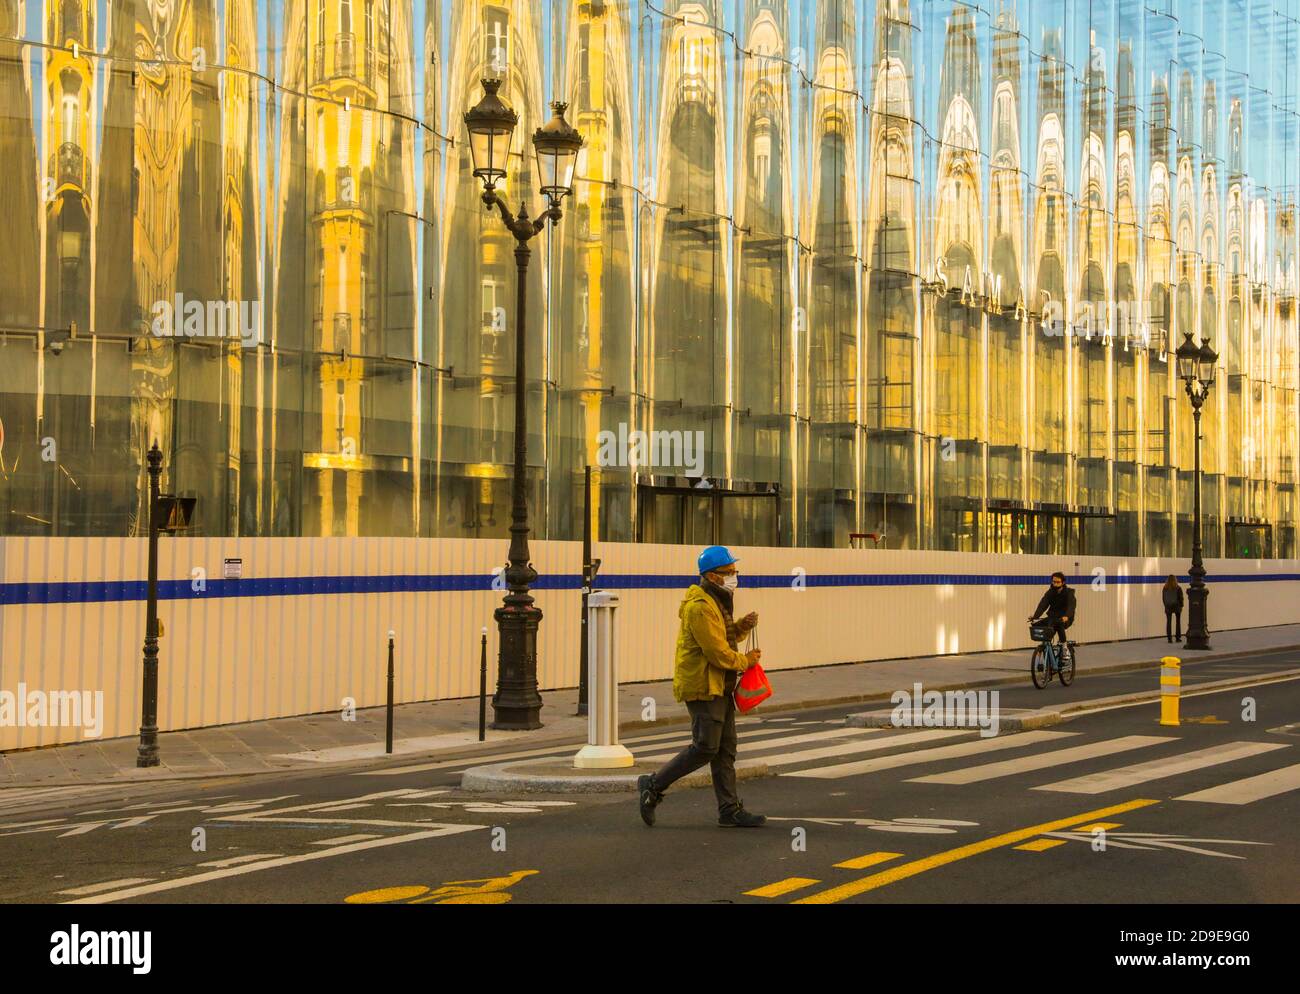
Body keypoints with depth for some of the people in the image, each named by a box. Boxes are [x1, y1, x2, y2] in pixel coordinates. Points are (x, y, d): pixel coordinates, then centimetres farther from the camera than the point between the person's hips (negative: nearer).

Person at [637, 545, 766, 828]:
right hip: (702, 686, -10)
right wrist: (745, 661, -7)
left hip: (720, 687, 10)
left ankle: (730, 810, 12)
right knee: (705, 748, -9)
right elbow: (717, 652, -22)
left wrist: (743, 626, 1)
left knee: (725, 749, 9)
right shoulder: (700, 607, -19)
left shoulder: (717, 602, 15)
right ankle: (653, 786, 2)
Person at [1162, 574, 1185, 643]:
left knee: (1168, 622, 4)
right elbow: (1181, 598, -5)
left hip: (1168, 607, 1)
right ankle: (1177, 637, 9)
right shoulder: (1178, 588, -8)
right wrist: (1181, 606, 6)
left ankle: (1169, 638, 1)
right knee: (1178, 622, 10)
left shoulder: (1165, 588, -2)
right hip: (1176, 606, -1)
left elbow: (1163, 598, 4)